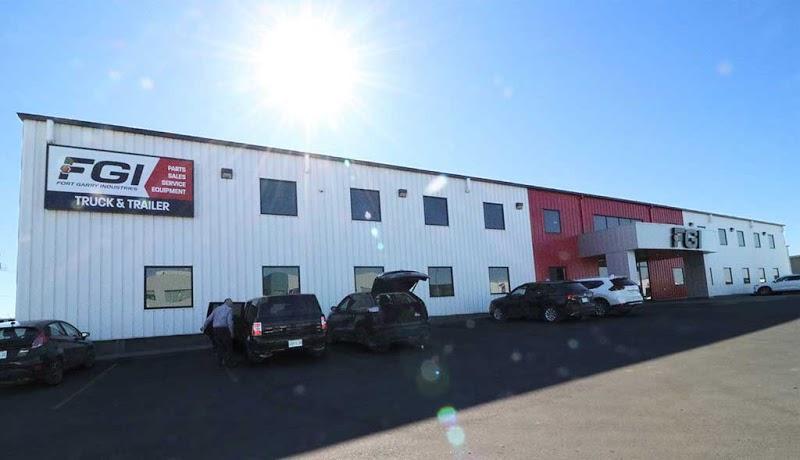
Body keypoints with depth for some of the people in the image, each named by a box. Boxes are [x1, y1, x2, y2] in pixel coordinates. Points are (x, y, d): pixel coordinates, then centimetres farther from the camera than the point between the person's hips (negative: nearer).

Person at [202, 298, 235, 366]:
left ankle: (221, 361, 14)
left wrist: (204, 327, 22)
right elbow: (229, 322, -11)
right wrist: (231, 332, -8)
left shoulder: (217, 309, 16)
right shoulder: (229, 310, -1)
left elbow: (209, 319, 14)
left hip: (215, 329, 5)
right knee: (228, 346, 5)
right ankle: (228, 361, 4)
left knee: (219, 346, 13)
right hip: (224, 329, -5)